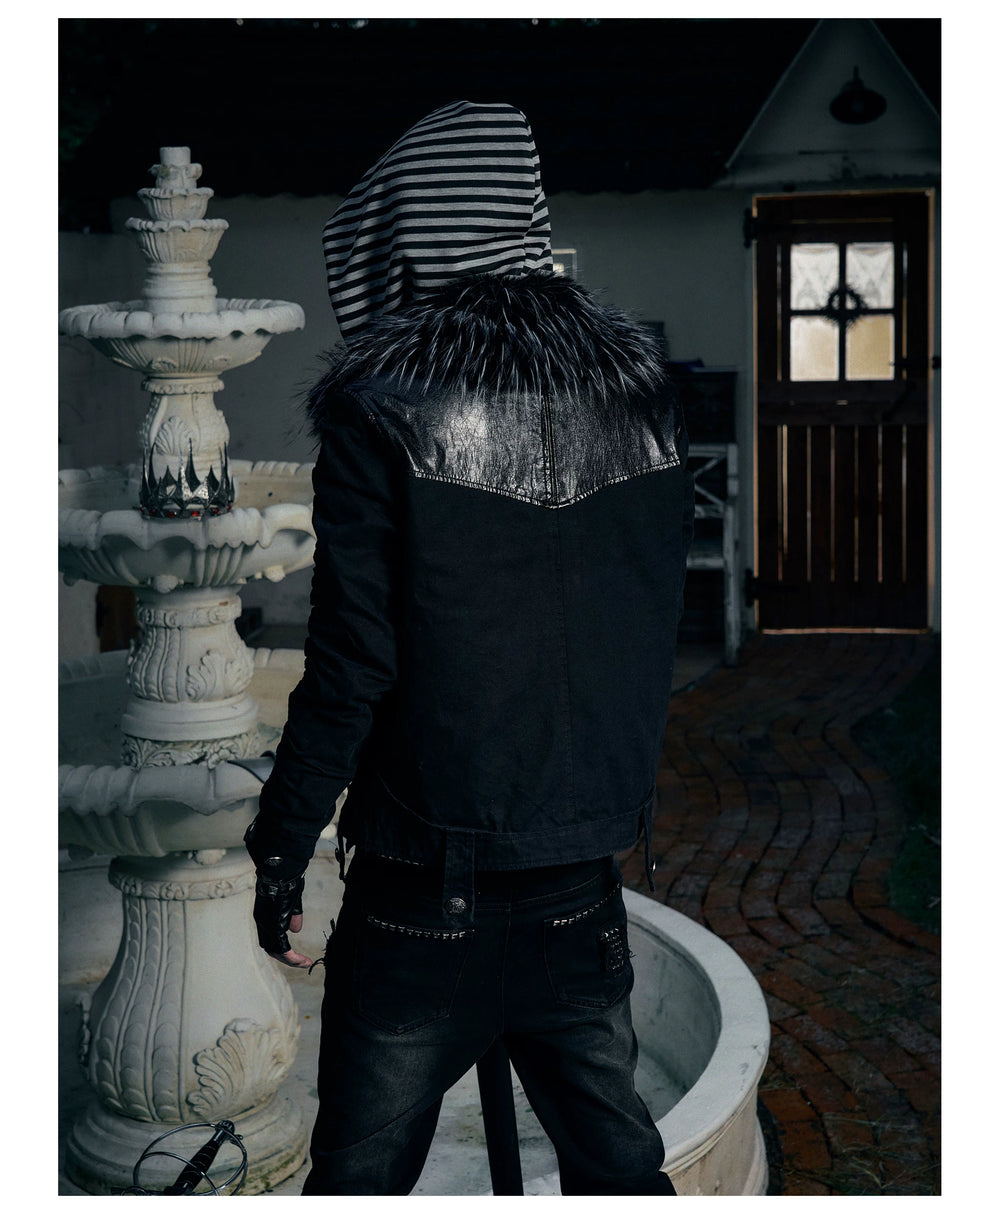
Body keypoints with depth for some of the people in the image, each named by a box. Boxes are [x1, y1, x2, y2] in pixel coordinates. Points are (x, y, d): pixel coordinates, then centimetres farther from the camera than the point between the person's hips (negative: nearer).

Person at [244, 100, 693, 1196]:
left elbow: (351, 667, -13)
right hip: (583, 892, 4)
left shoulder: (382, 415, -14)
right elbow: (651, 634, 7)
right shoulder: (639, 395, 0)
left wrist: (280, 854, -3)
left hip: (421, 906, -4)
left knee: (361, 1179, 13)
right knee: (618, 1166, 19)